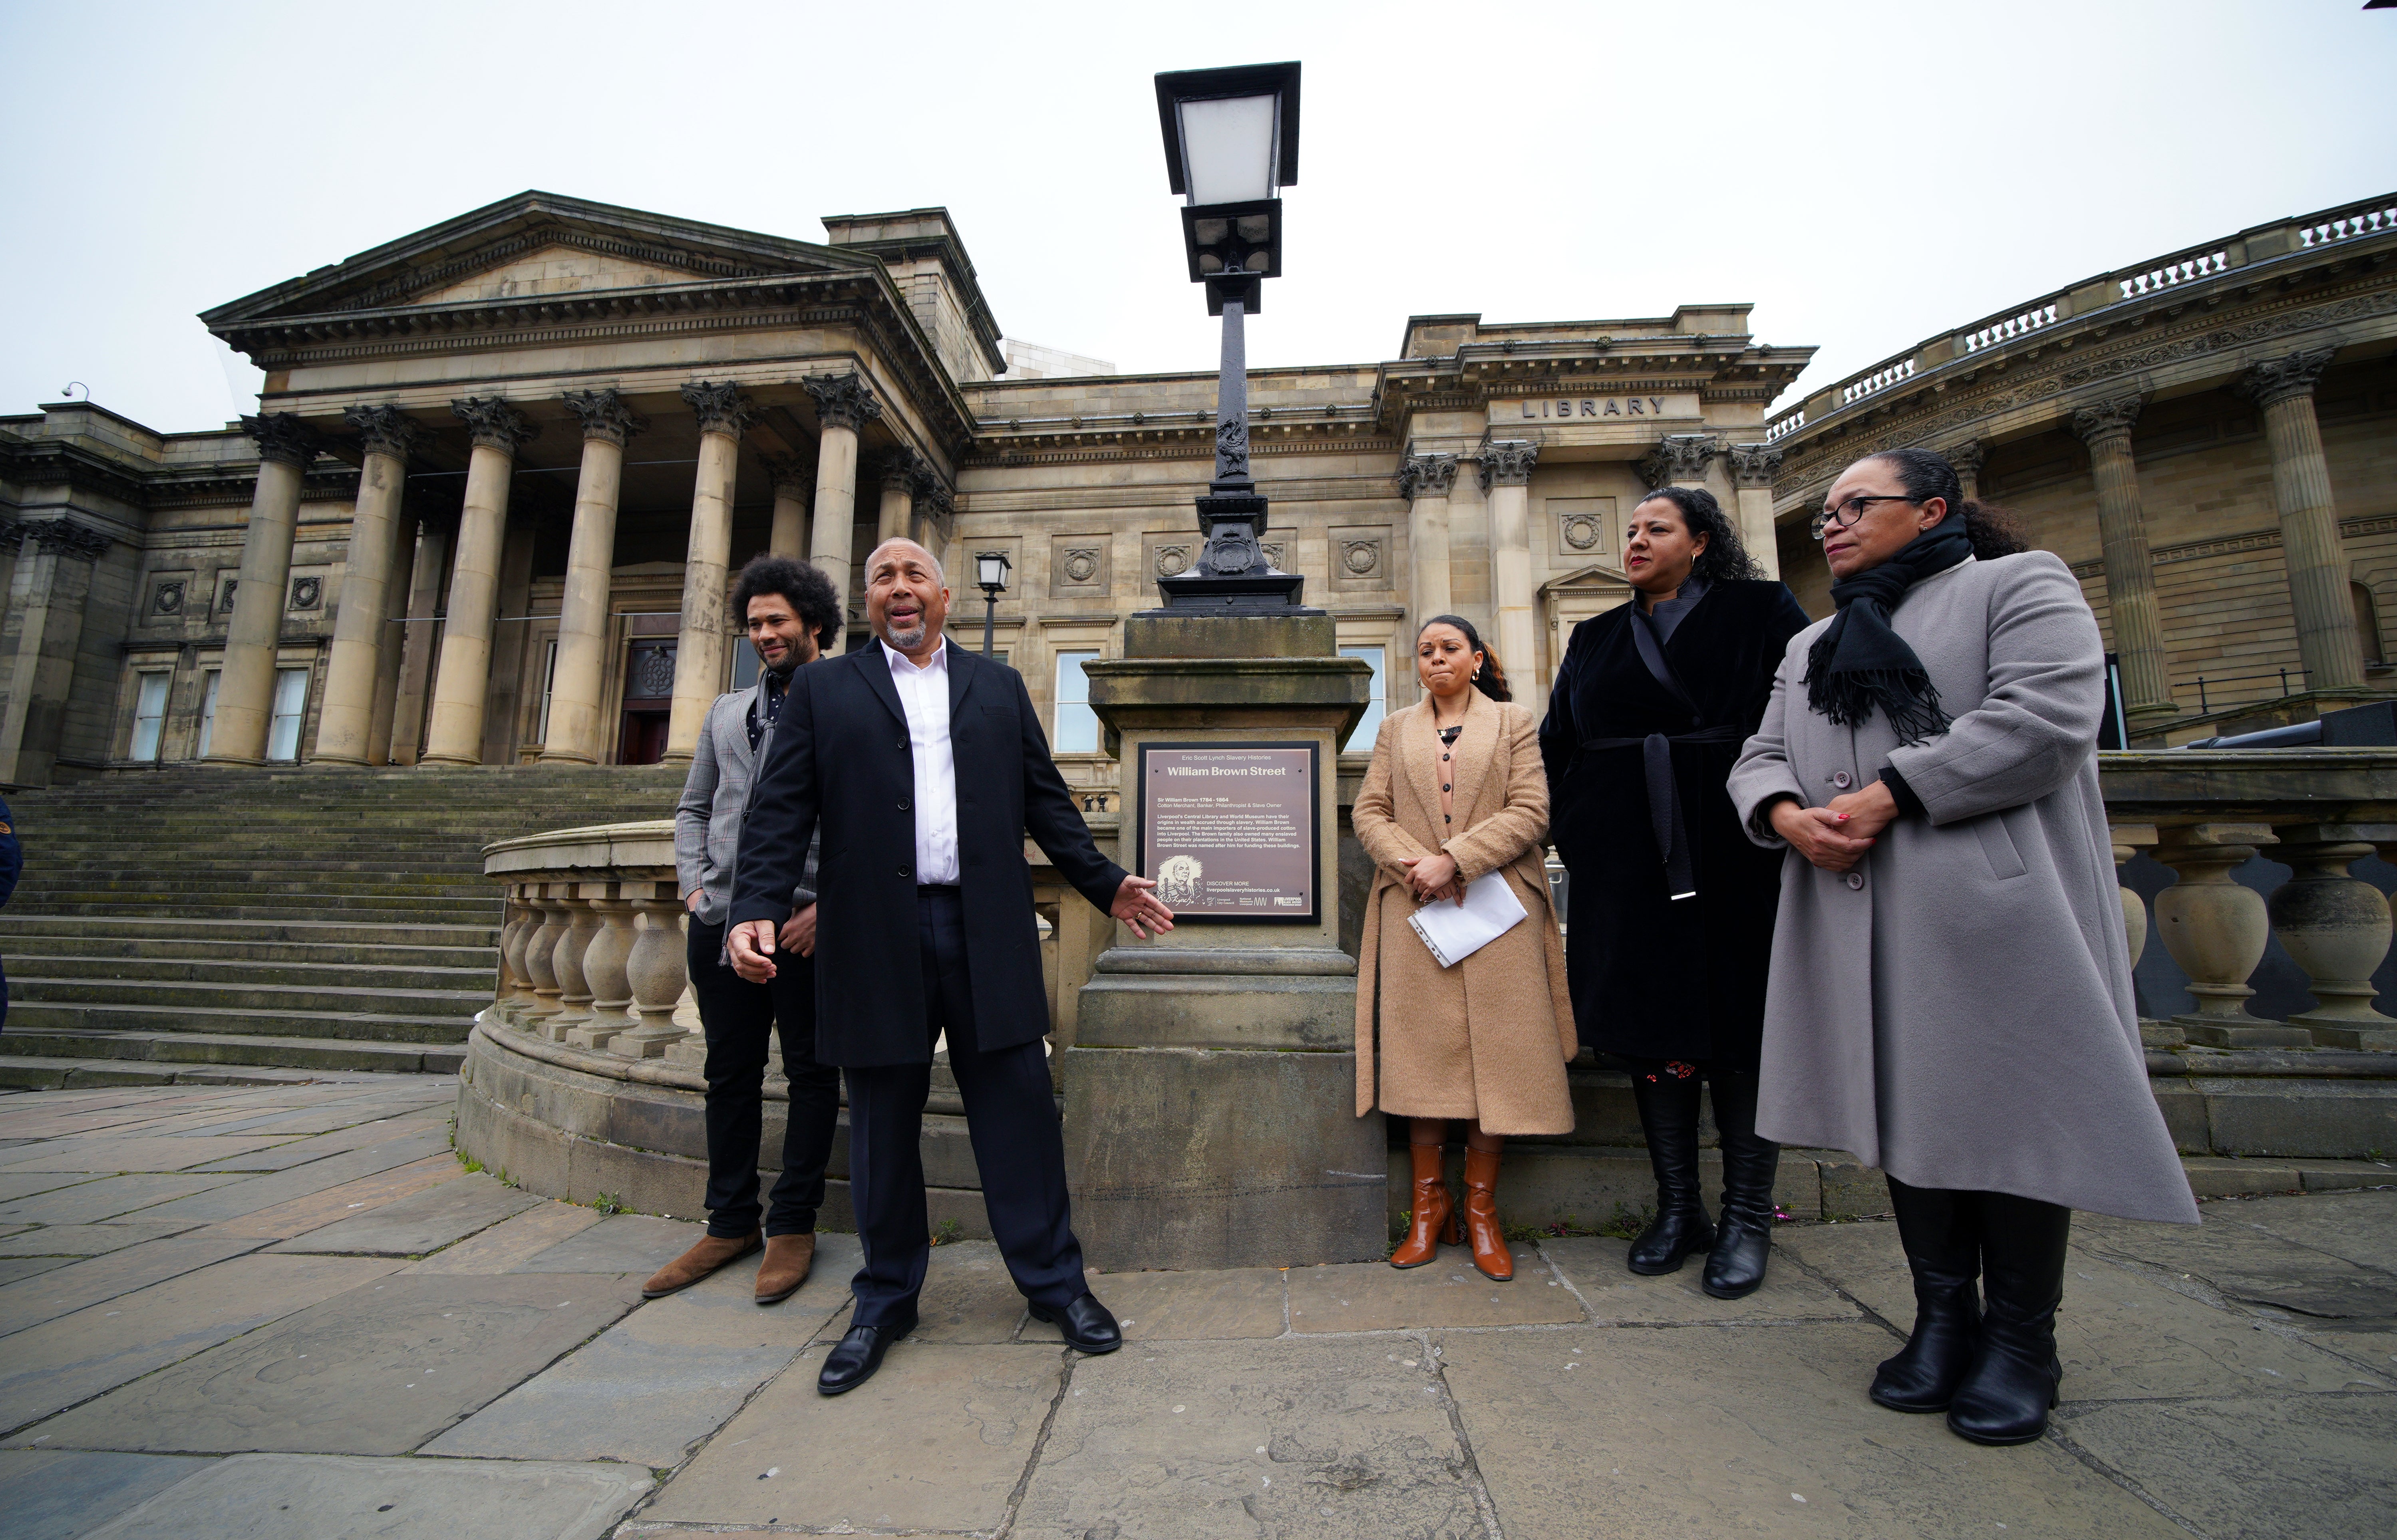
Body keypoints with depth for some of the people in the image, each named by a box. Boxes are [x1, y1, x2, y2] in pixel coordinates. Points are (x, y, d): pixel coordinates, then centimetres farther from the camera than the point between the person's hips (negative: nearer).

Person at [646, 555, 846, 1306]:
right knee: (731, 1073, 12)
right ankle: (730, 1223, 27)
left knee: (812, 1073, 4)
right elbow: (693, 808, 21)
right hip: (723, 918, 5)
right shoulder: (726, 712, 18)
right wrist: (694, 885, 6)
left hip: (808, 923, -5)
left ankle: (793, 1227, 18)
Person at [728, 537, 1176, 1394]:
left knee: (1018, 1109, 5)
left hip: (985, 931, 1)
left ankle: (1053, 1281, 22)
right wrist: (757, 908, -12)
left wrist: (1107, 884, 6)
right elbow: (781, 811, 2)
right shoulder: (823, 690, 11)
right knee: (883, 1125, 11)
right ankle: (886, 1300, 30)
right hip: (875, 940, 0)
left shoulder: (998, 686, 15)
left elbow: (1045, 802, 13)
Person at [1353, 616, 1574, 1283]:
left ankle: (1482, 1210, 14)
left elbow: (1530, 813, -3)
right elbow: (1369, 812, 8)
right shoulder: (1395, 729, 16)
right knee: (1422, 1053, 1)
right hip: (1415, 910, 2)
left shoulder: (1515, 722, 9)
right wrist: (1413, 865, -11)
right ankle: (1429, 1204, 14)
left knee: (1493, 1057, 0)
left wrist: (1452, 860, -13)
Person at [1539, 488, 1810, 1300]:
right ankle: (1677, 1209, 19)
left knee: (1739, 1029, 3)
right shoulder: (1596, 640, 15)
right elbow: (1558, 746, 14)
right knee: (1651, 1027, 6)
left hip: (1732, 858, -3)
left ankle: (1748, 1218, 17)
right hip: (1628, 865, 3)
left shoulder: (1762, 613, 6)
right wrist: (1575, 836, 4)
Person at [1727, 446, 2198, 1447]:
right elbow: (1761, 757, 15)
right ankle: (1943, 1314, 21)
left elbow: (2046, 718, -13)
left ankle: (2021, 1338, 15)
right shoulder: (1811, 646, 22)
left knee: (2008, 1106, 0)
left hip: (1994, 912, -5)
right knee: (1907, 1107, 8)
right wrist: (1787, 814, -8)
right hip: (1864, 926, 6)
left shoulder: (2020, 585, 4)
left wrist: (1891, 795, -17)